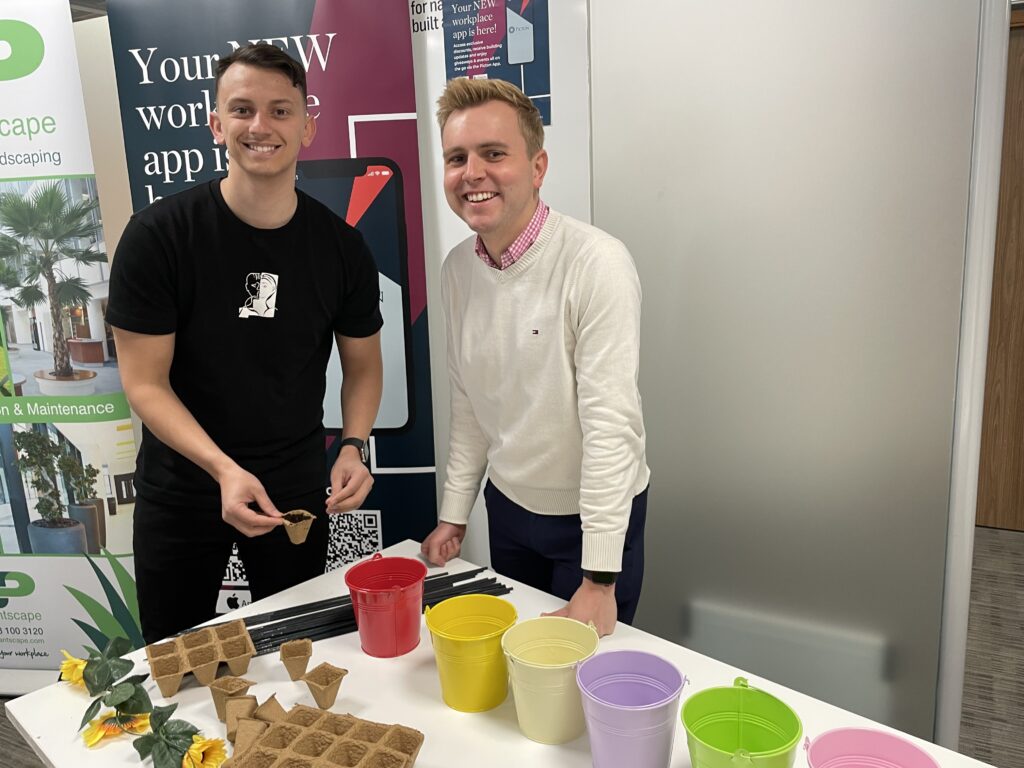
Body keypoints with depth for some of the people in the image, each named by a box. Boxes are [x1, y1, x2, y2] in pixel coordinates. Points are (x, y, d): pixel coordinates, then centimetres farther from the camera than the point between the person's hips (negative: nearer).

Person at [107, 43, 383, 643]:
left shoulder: (340, 246, -8)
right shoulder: (158, 235, -15)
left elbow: (364, 363, 3)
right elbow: (145, 383, -15)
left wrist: (354, 446, -15)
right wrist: (224, 469, -28)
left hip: (298, 490, 2)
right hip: (182, 490, -1)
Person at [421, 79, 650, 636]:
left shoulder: (596, 264, -24)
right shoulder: (458, 269, -4)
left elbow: (611, 423, -25)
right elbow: (468, 404, 6)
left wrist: (599, 580, -24)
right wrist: (454, 512, 6)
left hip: (591, 514, -5)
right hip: (507, 507, 5)